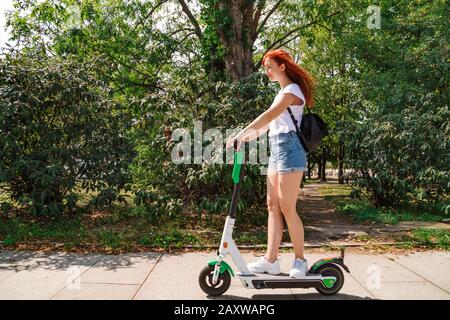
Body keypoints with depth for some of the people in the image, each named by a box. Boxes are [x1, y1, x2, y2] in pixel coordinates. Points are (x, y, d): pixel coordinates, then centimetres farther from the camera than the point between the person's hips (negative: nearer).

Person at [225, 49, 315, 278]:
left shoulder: (292, 90, -8)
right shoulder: (283, 92, 22)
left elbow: (269, 115, -22)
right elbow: (271, 121, 19)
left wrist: (240, 134, -27)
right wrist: (253, 134, 5)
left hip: (289, 149, -9)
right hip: (276, 149, 9)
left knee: (287, 208, -6)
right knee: (273, 206, 5)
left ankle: (300, 260, 8)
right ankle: (271, 260, 9)